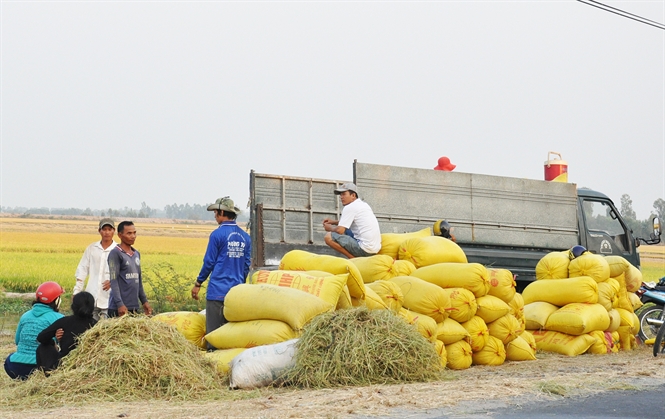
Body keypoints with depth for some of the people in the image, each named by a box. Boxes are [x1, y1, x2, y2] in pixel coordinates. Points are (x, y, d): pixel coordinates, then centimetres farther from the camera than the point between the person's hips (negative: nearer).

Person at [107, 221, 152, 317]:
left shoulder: (137, 254, 16)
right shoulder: (115, 254, -7)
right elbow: (114, 280, -12)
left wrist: (144, 301, 18)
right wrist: (119, 304, -20)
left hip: (134, 307, 7)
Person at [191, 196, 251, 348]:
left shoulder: (217, 234, -8)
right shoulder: (245, 237, 9)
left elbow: (209, 262, -5)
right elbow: (247, 264, 14)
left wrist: (198, 284, 5)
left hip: (218, 290, -6)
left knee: (214, 330, -2)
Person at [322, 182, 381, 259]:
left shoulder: (349, 207, -8)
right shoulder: (364, 204, 18)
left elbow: (340, 230, -13)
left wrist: (330, 228, 8)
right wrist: (334, 222, 24)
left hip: (364, 249, -10)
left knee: (329, 237, -11)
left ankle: (354, 259, -10)